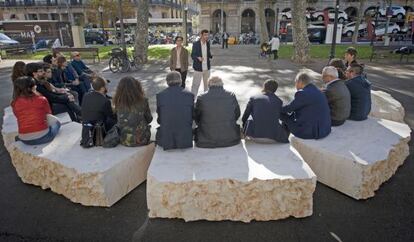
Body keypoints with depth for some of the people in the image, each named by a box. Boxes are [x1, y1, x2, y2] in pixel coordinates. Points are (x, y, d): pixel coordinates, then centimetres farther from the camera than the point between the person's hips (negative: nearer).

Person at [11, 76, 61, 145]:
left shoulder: (14, 103, 1)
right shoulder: (41, 99, -6)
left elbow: (20, 118, 13)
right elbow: (48, 113, 9)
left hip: (25, 140, 4)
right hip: (43, 136, -4)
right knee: (55, 121, 27)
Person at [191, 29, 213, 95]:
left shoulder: (208, 43, 4)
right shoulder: (195, 44, -11)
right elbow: (192, 55, -7)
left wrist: (211, 56, -11)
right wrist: (198, 58, -28)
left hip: (207, 68, 5)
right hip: (198, 68, -5)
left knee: (207, 84, 16)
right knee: (196, 84, -3)